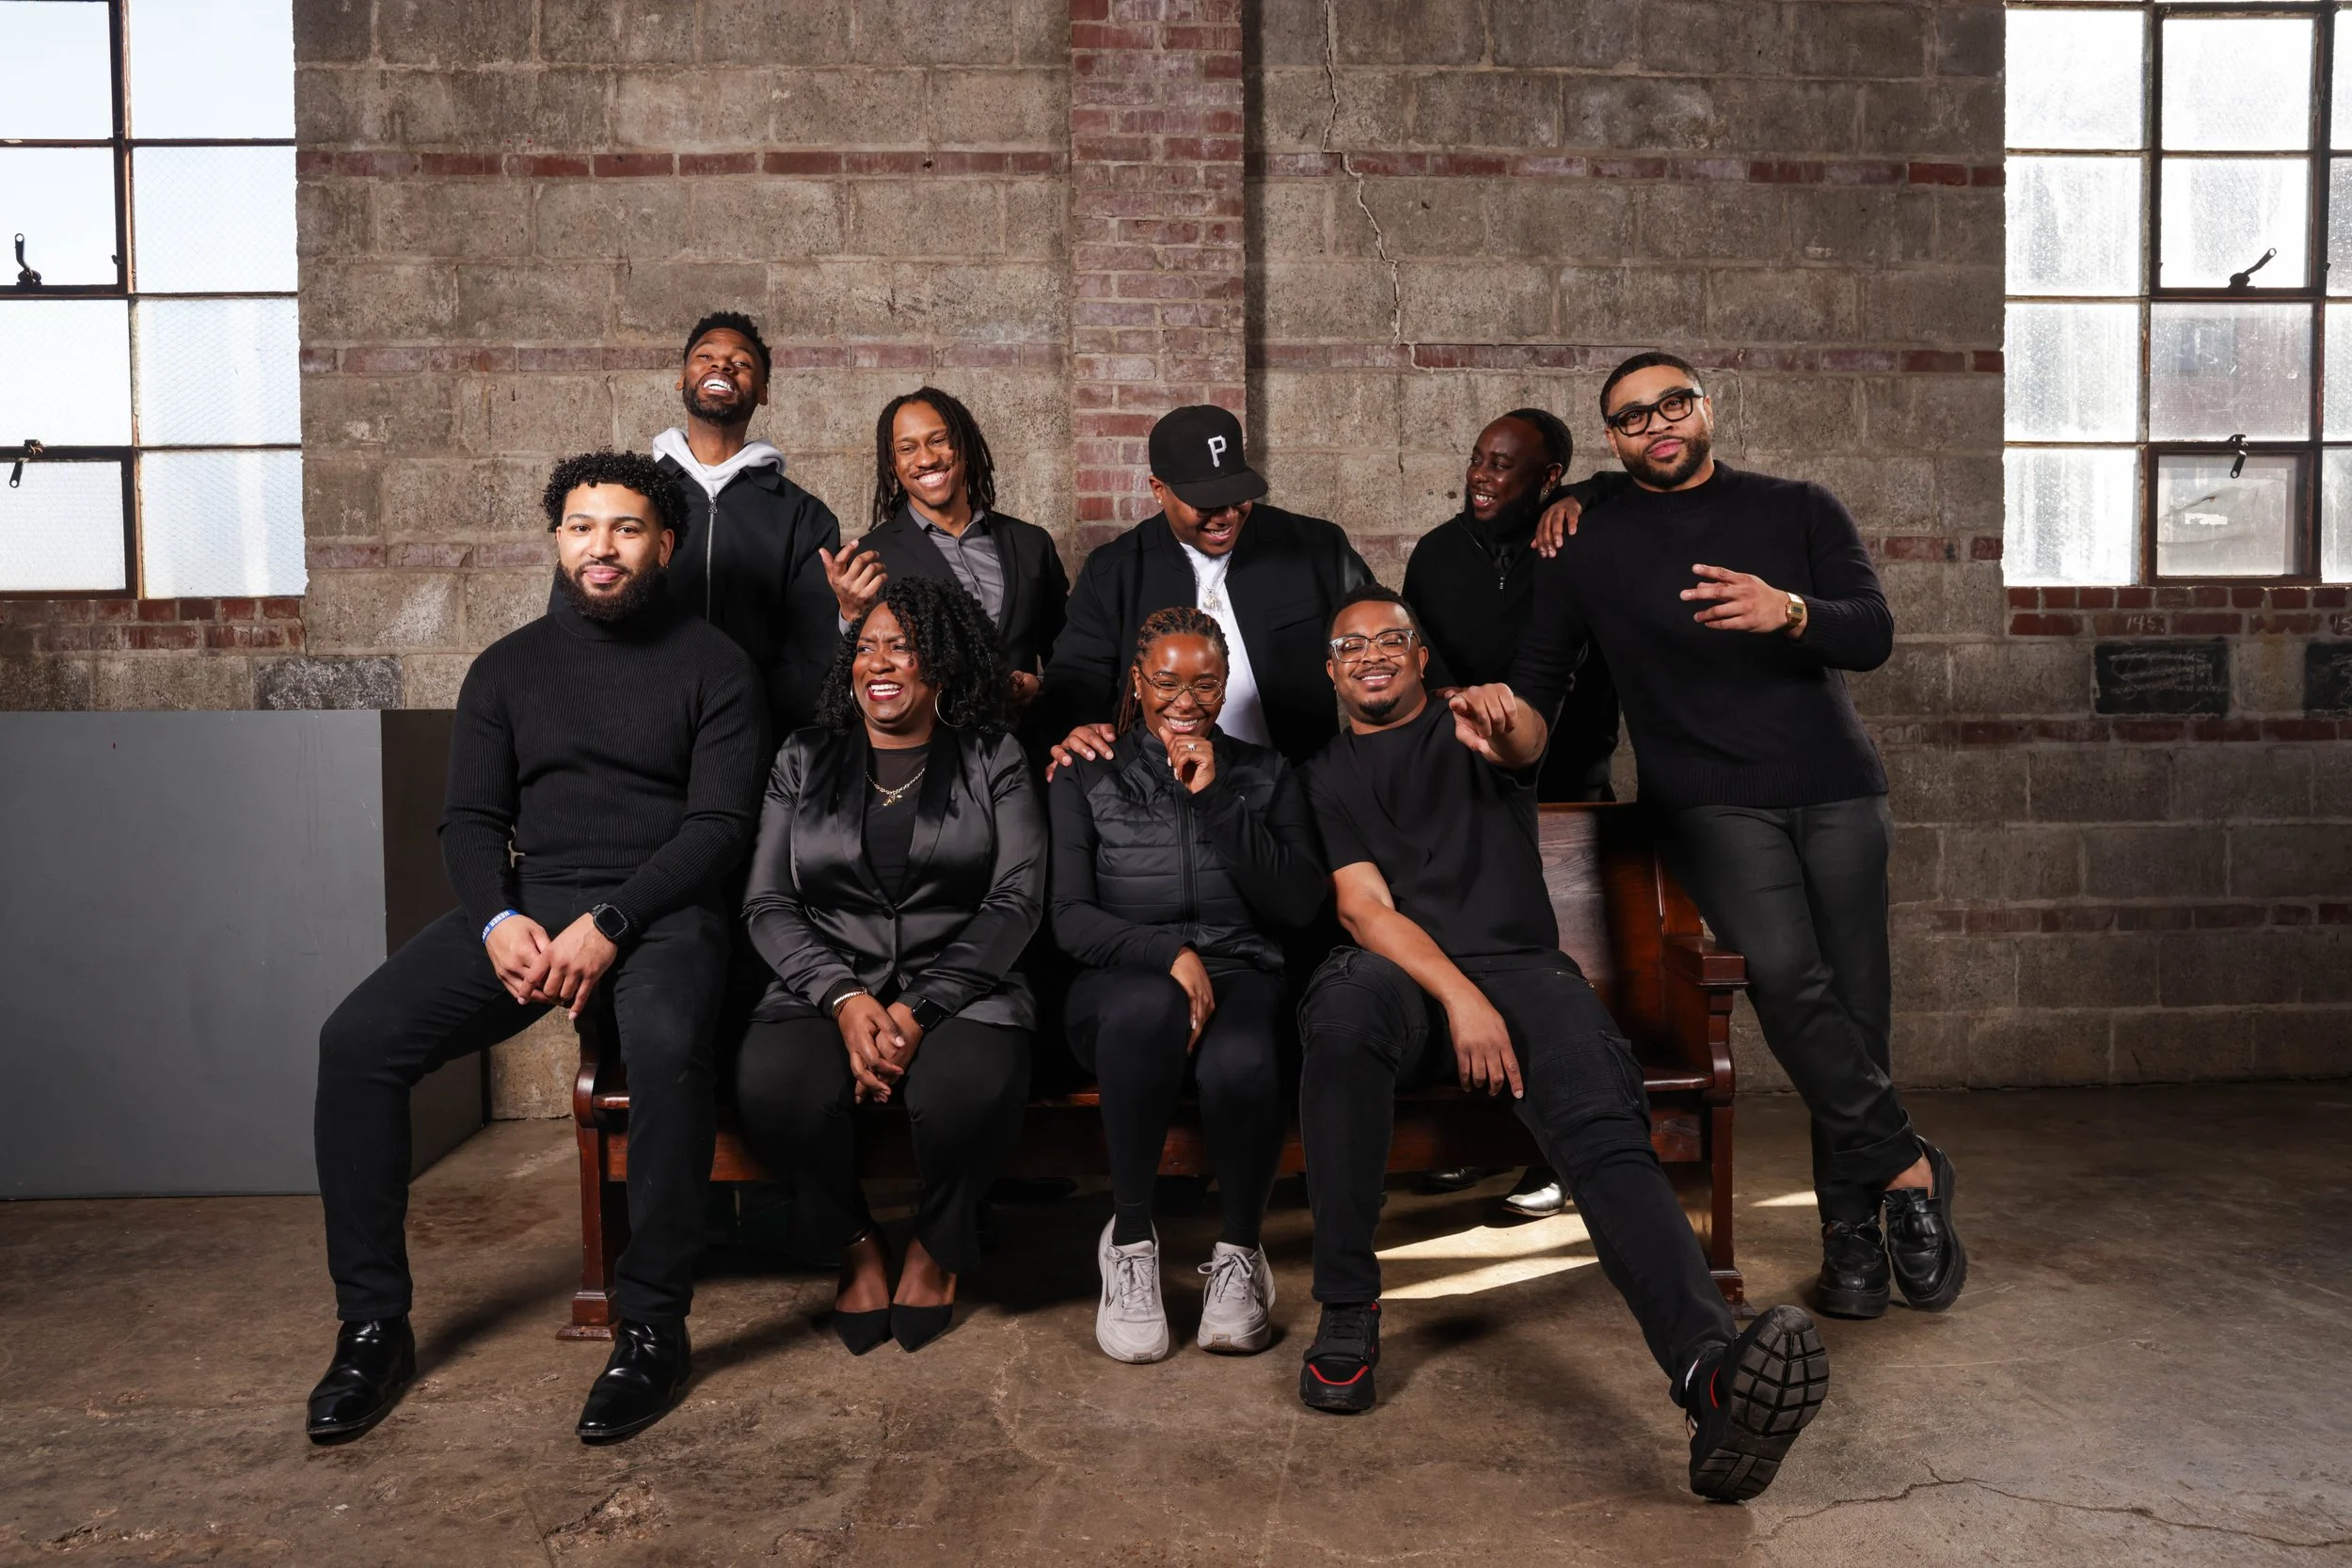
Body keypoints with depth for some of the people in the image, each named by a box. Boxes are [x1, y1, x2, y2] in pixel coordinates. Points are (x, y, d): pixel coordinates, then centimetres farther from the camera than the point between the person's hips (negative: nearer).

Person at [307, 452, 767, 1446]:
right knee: (358, 1037, -18)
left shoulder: (712, 667, 5)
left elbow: (720, 825, -4)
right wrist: (499, 921, -12)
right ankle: (372, 1323, -5)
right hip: (528, 904, 4)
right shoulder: (507, 669, 16)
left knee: (667, 1041, -36)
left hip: (662, 907, -4)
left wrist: (608, 924, -18)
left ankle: (652, 1326, -21)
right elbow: (471, 819, 10)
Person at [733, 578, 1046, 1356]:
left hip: (962, 989, -1)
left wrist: (922, 1008, -15)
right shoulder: (804, 762, 15)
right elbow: (768, 904, 7)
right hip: (827, 989, 2)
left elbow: (1016, 900, -2)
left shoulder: (995, 761, 9)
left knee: (970, 1090, -35)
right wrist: (843, 998, -12)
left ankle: (936, 1250, -1)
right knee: (771, 1084, -31)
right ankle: (855, 1245, -1)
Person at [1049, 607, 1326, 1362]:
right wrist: (1167, 953, -18)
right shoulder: (1087, 775, 10)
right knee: (1148, 1008, -39)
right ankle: (1129, 1238, -19)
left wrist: (1216, 801, -7)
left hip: (1240, 976, 1)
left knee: (1241, 1066, -37)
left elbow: (1300, 903, 0)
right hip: (1123, 981, 0)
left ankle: (1240, 1253, -8)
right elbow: (1069, 917, 0)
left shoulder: (1264, 772, 13)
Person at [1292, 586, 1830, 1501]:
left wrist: (1504, 724, -36)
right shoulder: (1327, 777, 20)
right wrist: (1459, 995, -14)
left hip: (1520, 968, 1)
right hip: (1399, 976, 0)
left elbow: (1527, 744, -8)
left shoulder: (1473, 729, 20)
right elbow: (1365, 908, 4)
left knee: (1606, 1130, -29)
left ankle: (1713, 1375, -52)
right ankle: (1346, 1311, -25)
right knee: (1343, 1006, -37)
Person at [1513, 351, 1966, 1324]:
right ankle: (1907, 1170, -8)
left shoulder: (1799, 510, 12)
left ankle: (1851, 1225, 9)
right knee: (1788, 973, -25)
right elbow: (1538, 677, 16)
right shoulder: (1591, 545, 11)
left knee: (1855, 1005, -7)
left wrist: (1790, 613, -19)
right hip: (1709, 801, -1)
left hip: (1835, 788, 2)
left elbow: (1873, 634, 1)